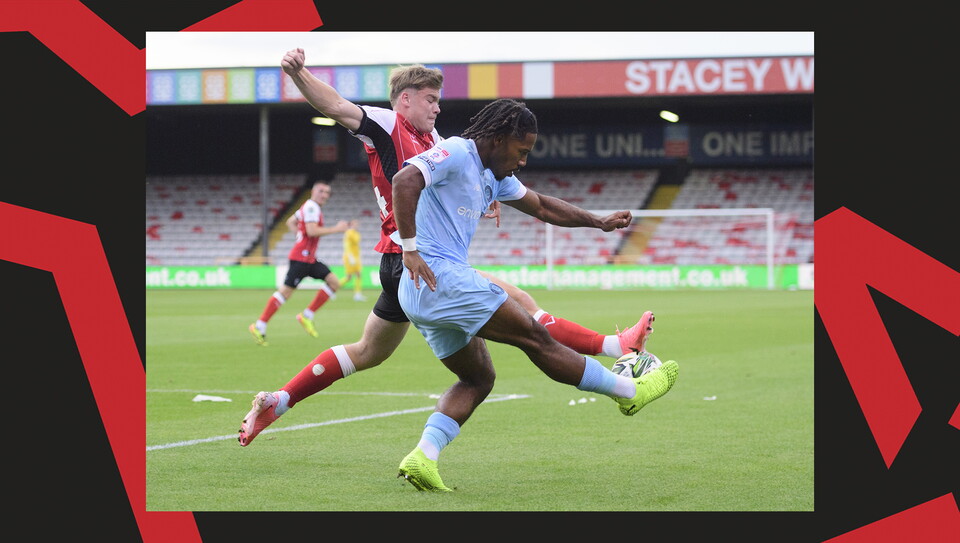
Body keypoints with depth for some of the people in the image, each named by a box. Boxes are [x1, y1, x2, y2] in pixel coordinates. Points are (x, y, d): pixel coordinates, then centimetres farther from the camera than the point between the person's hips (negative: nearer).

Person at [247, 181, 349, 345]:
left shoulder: (311, 207, 19)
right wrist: (335, 229, -17)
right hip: (301, 256, -10)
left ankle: (307, 316, 5)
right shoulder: (311, 206, -11)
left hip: (309, 258, 10)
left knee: (334, 283, 4)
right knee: (286, 291, -11)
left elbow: (290, 222, 28)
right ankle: (259, 327, -6)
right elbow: (312, 231, -23)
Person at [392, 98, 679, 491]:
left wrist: (598, 222, 30)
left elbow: (541, 206, 33)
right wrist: (409, 249, -26)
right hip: (439, 276, -11)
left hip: (420, 295, 11)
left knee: (478, 378, 13)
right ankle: (631, 391, 9)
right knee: (533, 335, 0)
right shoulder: (456, 154, -9)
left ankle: (422, 457, -4)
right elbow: (404, 180, -25)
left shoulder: (493, 177, 20)